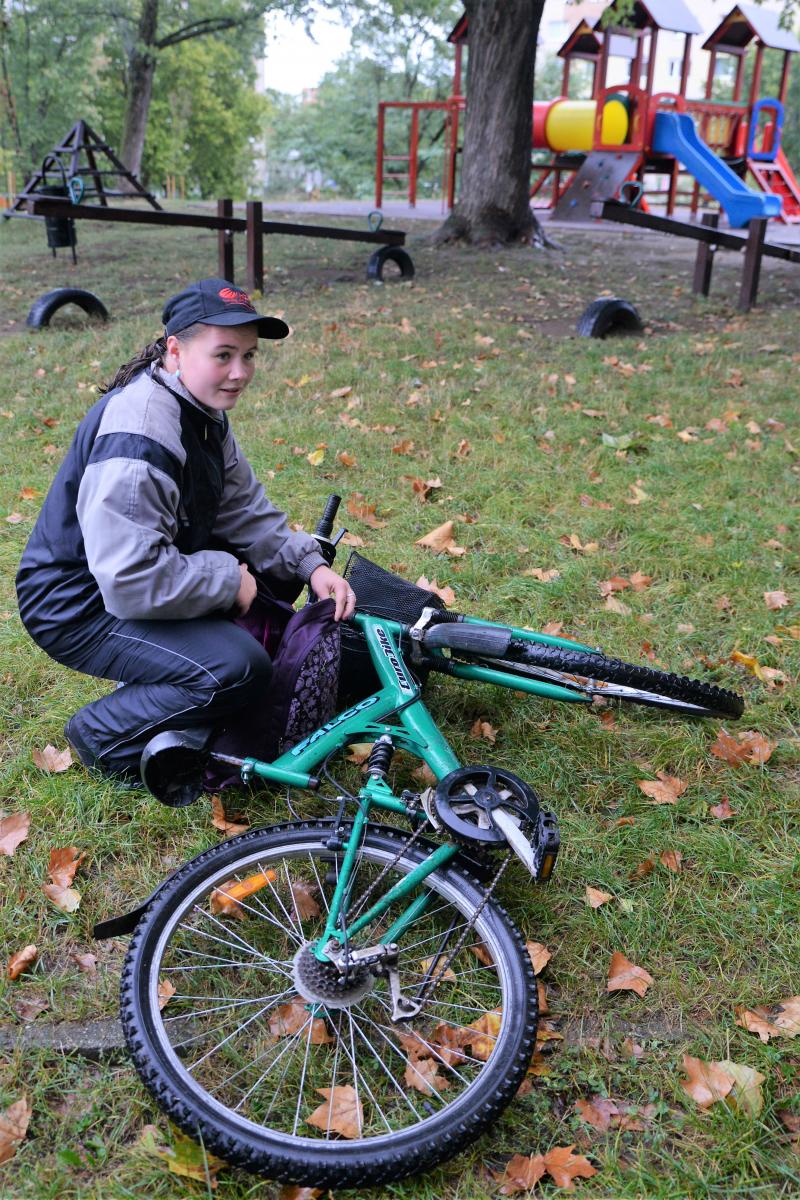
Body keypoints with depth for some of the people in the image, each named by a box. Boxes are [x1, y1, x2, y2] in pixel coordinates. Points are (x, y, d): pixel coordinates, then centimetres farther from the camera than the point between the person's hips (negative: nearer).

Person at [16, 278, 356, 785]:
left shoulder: (201, 407, 1)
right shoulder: (139, 439, -30)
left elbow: (244, 507, 6)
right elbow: (132, 583, -34)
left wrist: (310, 564, -8)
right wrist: (228, 579, -21)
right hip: (83, 608, -9)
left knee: (279, 567, 7)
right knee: (240, 669, -25)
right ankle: (106, 736, -2)